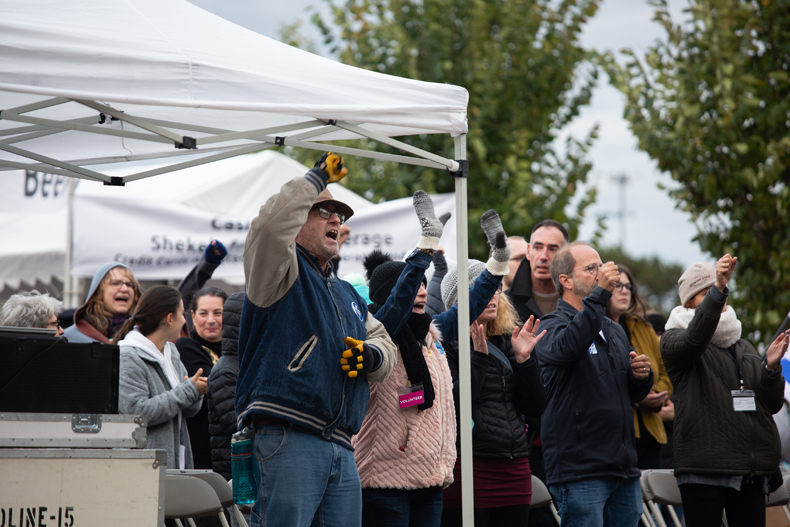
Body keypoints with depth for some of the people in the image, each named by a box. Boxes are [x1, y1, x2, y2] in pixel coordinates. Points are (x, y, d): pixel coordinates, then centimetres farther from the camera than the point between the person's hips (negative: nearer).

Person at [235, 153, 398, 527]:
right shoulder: (284, 273, 4)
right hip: (287, 439, -8)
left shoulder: (347, 294, 28)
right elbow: (271, 224, -17)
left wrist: (374, 356, 9)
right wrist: (317, 179, -3)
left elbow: (383, 341, 36)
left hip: (342, 449, 8)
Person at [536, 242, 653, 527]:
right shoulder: (551, 326, -4)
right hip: (579, 469, -7)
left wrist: (642, 375, 3)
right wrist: (599, 293, -29)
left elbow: (635, 394, 27)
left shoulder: (614, 330, 20)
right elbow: (567, 347, -29)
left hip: (624, 470, 7)